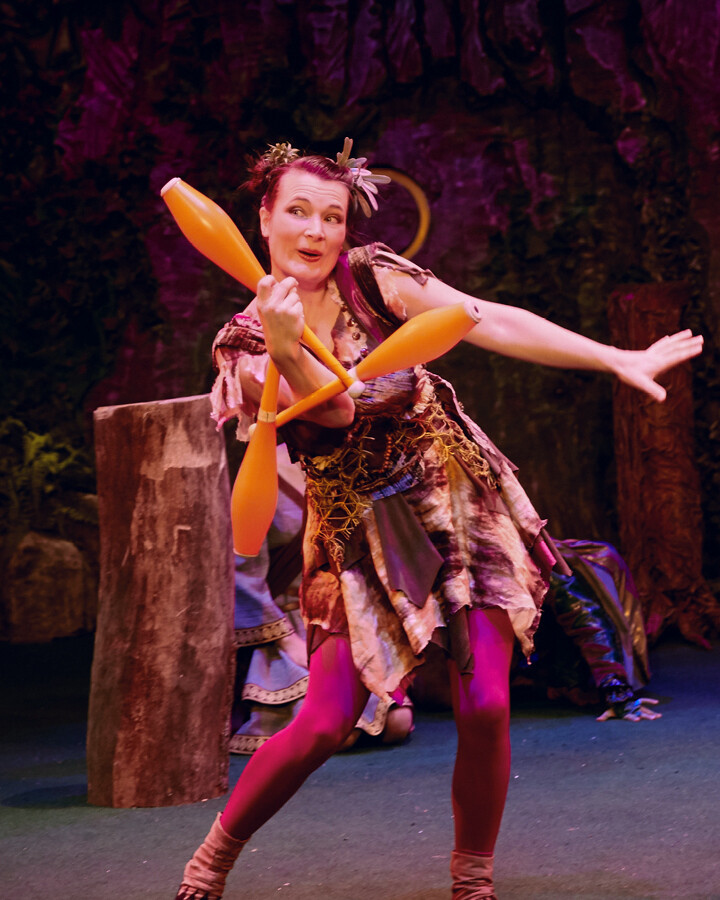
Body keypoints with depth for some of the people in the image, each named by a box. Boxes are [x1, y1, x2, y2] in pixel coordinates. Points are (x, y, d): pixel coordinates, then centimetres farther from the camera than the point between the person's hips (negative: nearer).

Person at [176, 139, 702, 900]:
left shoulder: (372, 279, -5)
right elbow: (335, 410, -22)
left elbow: (494, 323, -8)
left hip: (458, 503, 1)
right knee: (322, 726, -9)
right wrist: (288, 350, -41)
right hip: (361, 535, -1)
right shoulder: (245, 343, -6)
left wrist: (617, 360, -11)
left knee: (485, 708, -10)